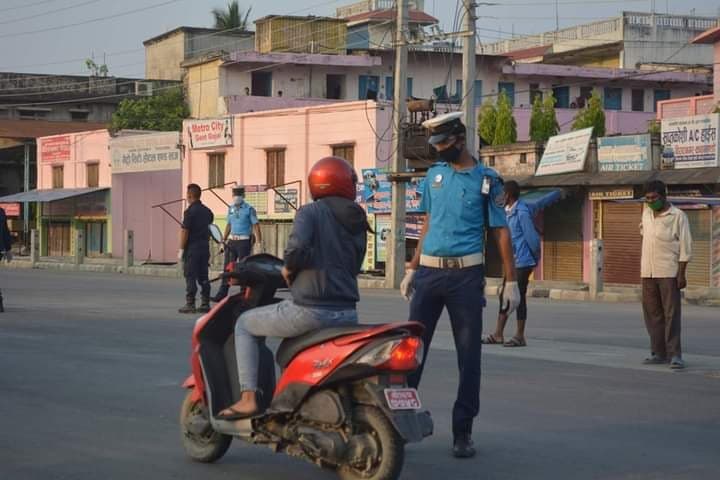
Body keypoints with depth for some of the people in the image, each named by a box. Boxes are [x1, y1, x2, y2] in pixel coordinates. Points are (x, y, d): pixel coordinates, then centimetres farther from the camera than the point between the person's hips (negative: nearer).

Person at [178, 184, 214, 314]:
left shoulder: (190, 211, -12)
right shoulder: (207, 211, 10)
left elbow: (185, 231, -14)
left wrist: (181, 249, -10)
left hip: (192, 249, -7)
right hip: (205, 248, 7)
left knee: (190, 277, -3)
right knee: (203, 277, 10)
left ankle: (190, 305, -4)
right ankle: (205, 304, 10)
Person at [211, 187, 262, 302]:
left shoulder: (249, 209, -5)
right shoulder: (231, 209, 12)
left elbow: (256, 226, -8)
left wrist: (259, 242, -15)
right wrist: (224, 240, 18)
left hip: (244, 242, -6)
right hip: (232, 241, 6)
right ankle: (222, 294, 5)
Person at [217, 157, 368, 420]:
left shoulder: (310, 212, -4)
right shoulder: (358, 223, 14)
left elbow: (297, 247, -23)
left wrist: (289, 267, -1)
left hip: (310, 309, -6)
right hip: (347, 314, 6)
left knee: (245, 325, 15)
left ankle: (248, 398, 6)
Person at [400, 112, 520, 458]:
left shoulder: (486, 180, 1)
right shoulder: (434, 174, 12)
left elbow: (501, 232, 1)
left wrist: (511, 281, -3)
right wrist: (411, 270, 16)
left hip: (466, 275, -3)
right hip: (429, 271, 3)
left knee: (468, 354, 1)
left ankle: (463, 432, 7)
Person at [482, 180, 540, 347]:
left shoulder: (522, 212, -16)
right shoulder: (508, 211, 12)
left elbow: (531, 236, -13)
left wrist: (536, 257, -3)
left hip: (522, 262, -9)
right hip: (511, 261, 9)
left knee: (519, 297, -3)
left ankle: (520, 336, 4)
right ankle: (498, 334, 16)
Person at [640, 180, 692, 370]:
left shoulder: (678, 216, -6)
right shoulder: (647, 211, 11)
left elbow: (685, 246, -9)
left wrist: (681, 274, -14)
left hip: (669, 272, -6)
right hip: (648, 272, 6)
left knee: (671, 313, -8)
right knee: (652, 313, 5)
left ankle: (675, 355, -10)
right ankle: (658, 353, 10)